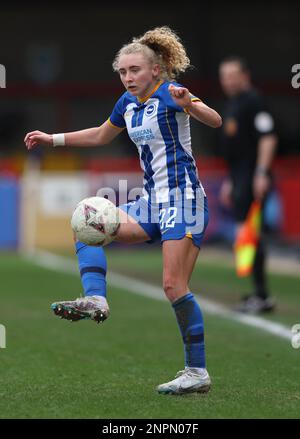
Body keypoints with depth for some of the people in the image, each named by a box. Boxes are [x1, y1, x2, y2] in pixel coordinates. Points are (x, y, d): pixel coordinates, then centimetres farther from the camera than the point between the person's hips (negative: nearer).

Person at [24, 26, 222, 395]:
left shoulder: (168, 92, -11)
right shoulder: (128, 102, 12)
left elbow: (215, 121, -26)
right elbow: (101, 135, 31)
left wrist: (189, 103, -46)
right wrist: (52, 139, 29)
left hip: (183, 198, -9)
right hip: (153, 200, 9)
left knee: (174, 285, -15)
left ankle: (197, 372, -8)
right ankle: (95, 300, -18)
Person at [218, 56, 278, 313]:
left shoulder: (253, 101, -8)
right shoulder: (232, 104, 22)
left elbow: (268, 137, -16)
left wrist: (261, 174, -23)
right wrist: (230, 181, 27)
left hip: (253, 179, -10)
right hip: (239, 178, 10)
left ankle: (262, 296, -12)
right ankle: (259, 295, 13)